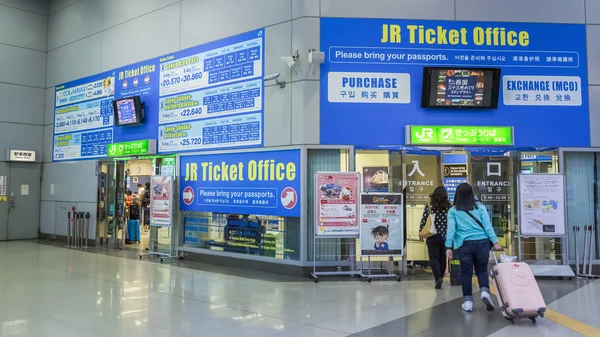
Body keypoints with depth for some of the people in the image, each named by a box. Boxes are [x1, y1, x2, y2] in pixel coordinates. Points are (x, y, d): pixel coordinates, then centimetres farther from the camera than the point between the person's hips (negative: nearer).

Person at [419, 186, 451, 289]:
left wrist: (421, 232, 8)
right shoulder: (449, 207, -2)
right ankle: (440, 278, 26)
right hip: (445, 237, 2)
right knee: (442, 258, 15)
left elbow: (423, 221, -6)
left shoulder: (429, 206, -7)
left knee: (434, 258, 2)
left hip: (433, 237, -2)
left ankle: (438, 277, -16)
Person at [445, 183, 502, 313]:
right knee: (482, 269, 17)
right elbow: (487, 225, 2)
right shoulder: (480, 207, 7)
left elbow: (451, 229, -4)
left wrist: (448, 247, -6)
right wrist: (495, 242, 2)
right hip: (482, 242, 1)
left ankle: (468, 302, 10)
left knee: (466, 272, 8)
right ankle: (485, 292, -5)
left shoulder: (453, 211, 4)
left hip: (465, 244, -1)